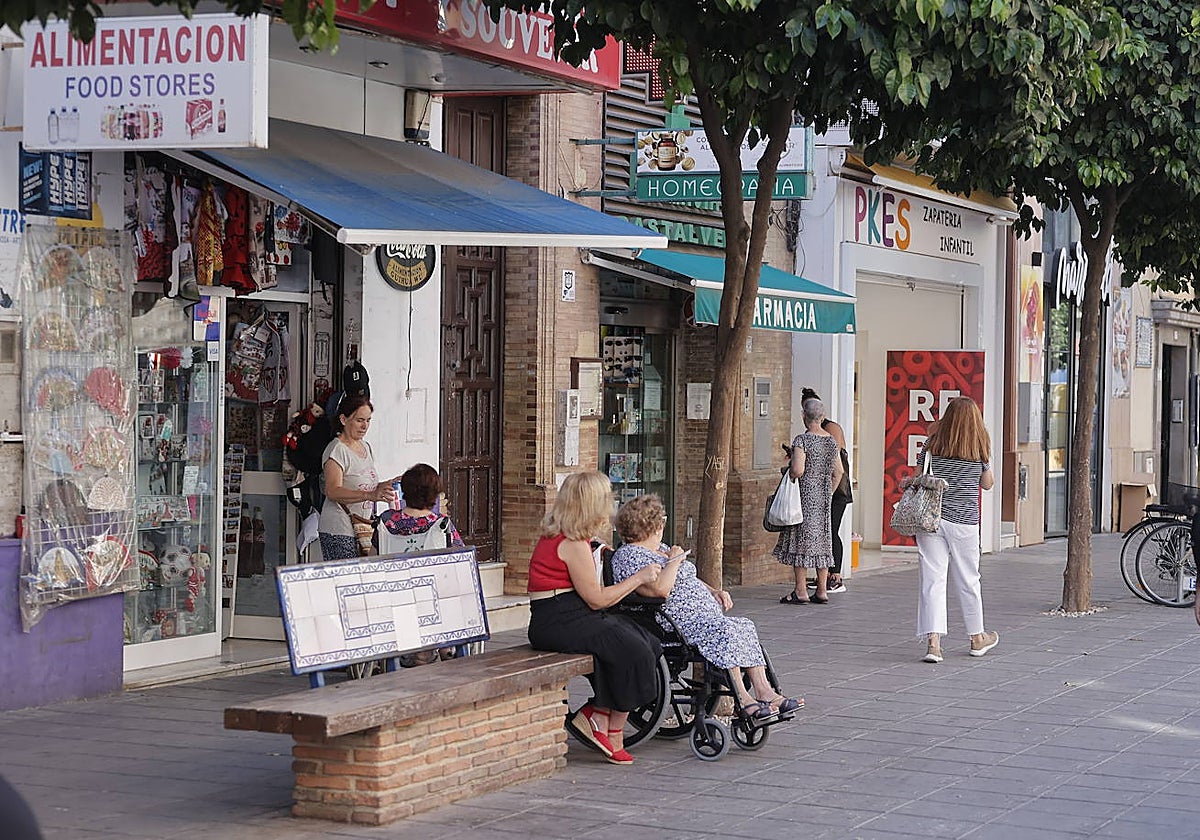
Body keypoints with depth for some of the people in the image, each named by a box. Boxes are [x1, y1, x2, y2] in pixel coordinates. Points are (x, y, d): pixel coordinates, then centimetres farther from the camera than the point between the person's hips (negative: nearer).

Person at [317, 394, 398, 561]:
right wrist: (370, 495, -36)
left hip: (362, 530, 8)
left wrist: (386, 486, 7)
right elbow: (333, 492, -24)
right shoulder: (336, 450, -11)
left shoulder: (366, 447, 16)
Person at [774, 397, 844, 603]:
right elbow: (838, 472, 13)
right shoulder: (831, 440, 8)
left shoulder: (802, 440, -13)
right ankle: (822, 591, 12)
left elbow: (798, 470, -23)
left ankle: (800, 591, -2)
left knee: (802, 540, -2)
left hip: (805, 493, -6)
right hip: (824, 494, 6)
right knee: (822, 540, 10)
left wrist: (787, 471, -3)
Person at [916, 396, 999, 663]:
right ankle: (977, 638, 31)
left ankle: (933, 641, -12)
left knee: (932, 581, -1)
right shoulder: (980, 449, 0)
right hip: (964, 521, 0)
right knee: (968, 581, 15)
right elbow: (988, 484, 12)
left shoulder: (934, 444, -1)